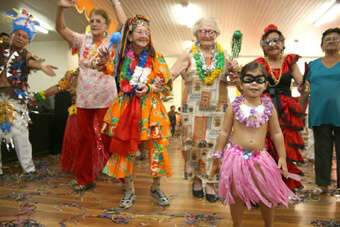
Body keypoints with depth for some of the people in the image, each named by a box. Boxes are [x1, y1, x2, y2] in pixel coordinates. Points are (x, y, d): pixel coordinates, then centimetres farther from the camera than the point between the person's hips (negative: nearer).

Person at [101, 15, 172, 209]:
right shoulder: (124, 58, 5)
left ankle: (156, 188, 22)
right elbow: (122, 86, 10)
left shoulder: (157, 57, 0)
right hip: (127, 108, 2)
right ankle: (129, 190, 24)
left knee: (157, 147, -1)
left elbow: (167, 85, -2)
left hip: (151, 108, -1)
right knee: (126, 148, 6)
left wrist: (149, 88, -15)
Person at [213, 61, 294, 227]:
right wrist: (217, 156, -2)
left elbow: (276, 134, 5)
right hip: (237, 156, -2)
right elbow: (224, 132, -3)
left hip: (260, 157, 2)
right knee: (236, 195, 9)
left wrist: (282, 157, 4)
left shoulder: (269, 107, -1)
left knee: (268, 195, 14)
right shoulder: (235, 106, -7)